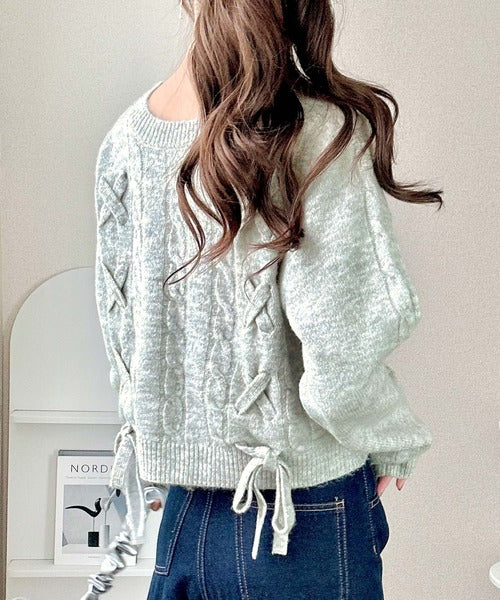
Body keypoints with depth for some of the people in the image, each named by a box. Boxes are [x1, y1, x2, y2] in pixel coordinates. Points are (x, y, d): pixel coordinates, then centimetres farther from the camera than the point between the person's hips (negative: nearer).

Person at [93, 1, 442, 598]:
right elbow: (341, 369, -23)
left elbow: (119, 332, 5)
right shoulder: (321, 135, -21)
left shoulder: (126, 137, -4)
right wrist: (396, 441, -2)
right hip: (304, 522, -4)